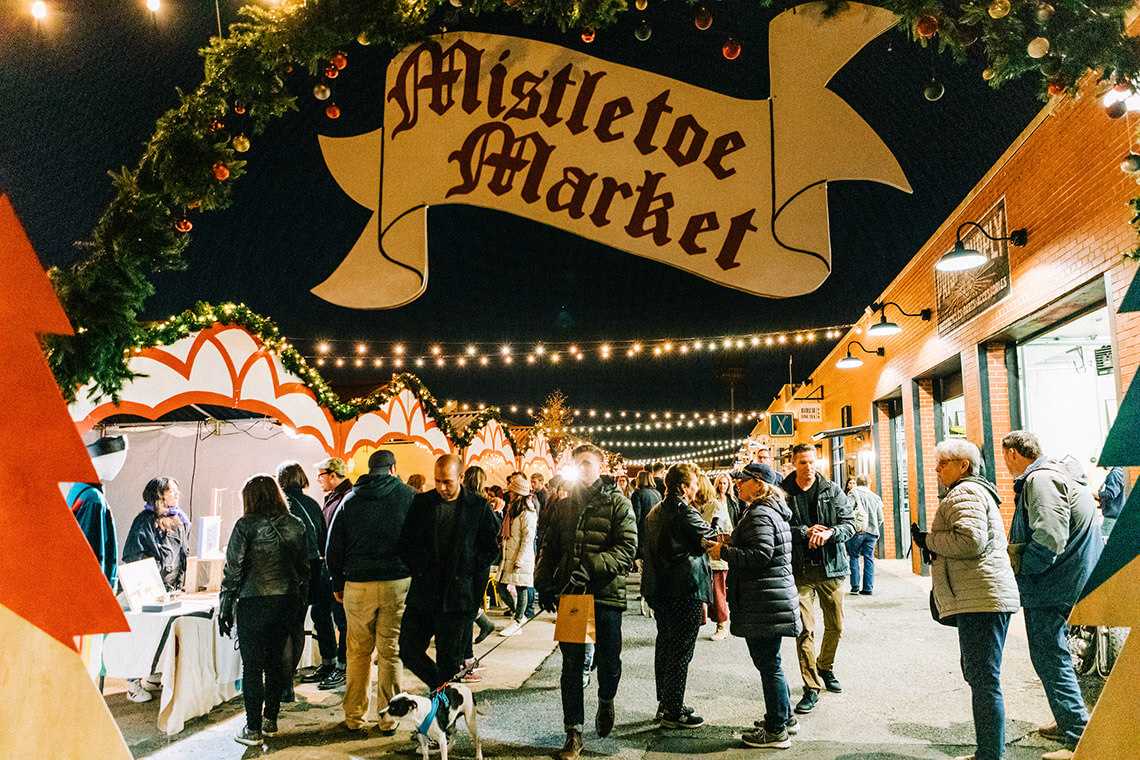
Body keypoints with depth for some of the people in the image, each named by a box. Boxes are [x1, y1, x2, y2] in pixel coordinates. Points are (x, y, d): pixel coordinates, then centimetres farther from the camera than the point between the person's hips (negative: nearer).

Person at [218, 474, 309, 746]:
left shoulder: (246, 525, -9)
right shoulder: (295, 525, 5)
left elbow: (232, 570, -8)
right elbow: (304, 567, 10)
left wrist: (225, 609, -1)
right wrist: (300, 598, 19)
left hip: (255, 602, -5)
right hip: (287, 601, 5)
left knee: (252, 665, 3)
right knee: (275, 660, 16)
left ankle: (253, 729, 8)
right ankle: (270, 720, 26)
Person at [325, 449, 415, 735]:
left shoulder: (350, 500, 6)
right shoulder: (408, 496, -1)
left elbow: (334, 546, 9)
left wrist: (337, 584, 17)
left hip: (357, 585, 2)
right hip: (396, 583, -2)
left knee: (357, 652, 12)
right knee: (391, 651, 5)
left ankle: (353, 717, 20)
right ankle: (388, 718, 12)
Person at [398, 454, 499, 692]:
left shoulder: (479, 507, -1)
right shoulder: (420, 503, 5)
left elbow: (490, 547, 3)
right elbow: (405, 543, 10)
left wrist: (467, 570, -6)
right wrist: (418, 570, 0)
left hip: (458, 597, -3)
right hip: (422, 594, 3)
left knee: (450, 660, 1)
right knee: (407, 649, 2)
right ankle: (441, 688, 26)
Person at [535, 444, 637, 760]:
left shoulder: (617, 503, -3)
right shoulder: (565, 505, 11)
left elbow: (627, 549, -13)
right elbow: (549, 547, 16)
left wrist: (590, 567, -24)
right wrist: (544, 583, 3)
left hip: (606, 593, -3)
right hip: (570, 593, 3)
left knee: (608, 660, 9)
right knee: (571, 664, 5)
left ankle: (606, 700, 41)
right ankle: (573, 733, 14)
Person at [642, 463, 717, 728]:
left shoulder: (655, 512, 11)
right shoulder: (684, 512, -16)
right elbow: (713, 539, -10)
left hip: (659, 588, 9)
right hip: (685, 590, -9)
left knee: (665, 646, 17)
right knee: (681, 651, -2)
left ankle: (665, 704, 26)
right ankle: (673, 713, 3)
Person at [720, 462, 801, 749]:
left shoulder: (759, 515, -17)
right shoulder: (772, 511, 16)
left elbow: (760, 555, -25)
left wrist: (724, 552, -17)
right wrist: (731, 544, 13)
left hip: (765, 603, -11)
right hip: (772, 599, 11)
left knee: (768, 664, -2)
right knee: (769, 662, 20)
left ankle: (776, 731, 6)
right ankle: (785, 717, 31)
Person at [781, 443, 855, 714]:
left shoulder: (832, 491, 4)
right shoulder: (783, 493, -2)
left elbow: (849, 522, 0)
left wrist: (829, 533, -18)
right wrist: (805, 532, -19)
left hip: (831, 568, 3)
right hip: (800, 570, -3)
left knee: (835, 626, 14)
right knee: (804, 629, -5)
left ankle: (825, 668, 40)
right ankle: (811, 688, 4)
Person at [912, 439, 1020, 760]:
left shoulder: (964, 493, -10)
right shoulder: (978, 490, 24)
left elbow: (970, 540, -24)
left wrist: (928, 541, -11)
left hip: (980, 600, -11)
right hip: (984, 599, 11)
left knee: (983, 680, -8)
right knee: (977, 675, 17)